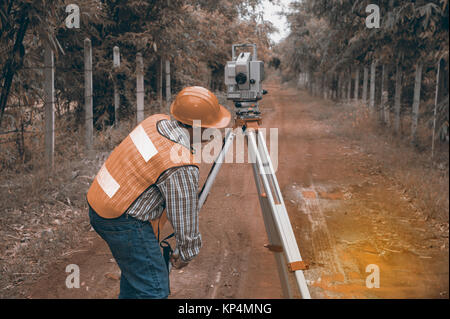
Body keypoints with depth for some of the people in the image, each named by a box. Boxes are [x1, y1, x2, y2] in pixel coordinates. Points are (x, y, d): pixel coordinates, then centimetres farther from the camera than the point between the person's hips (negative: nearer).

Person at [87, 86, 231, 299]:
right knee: (154, 290, -3)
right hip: (122, 220, -9)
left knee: (136, 266, 27)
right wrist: (186, 255, 3)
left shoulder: (156, 121, -1)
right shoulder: (181, 168, -24)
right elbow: (184, 219, -14)